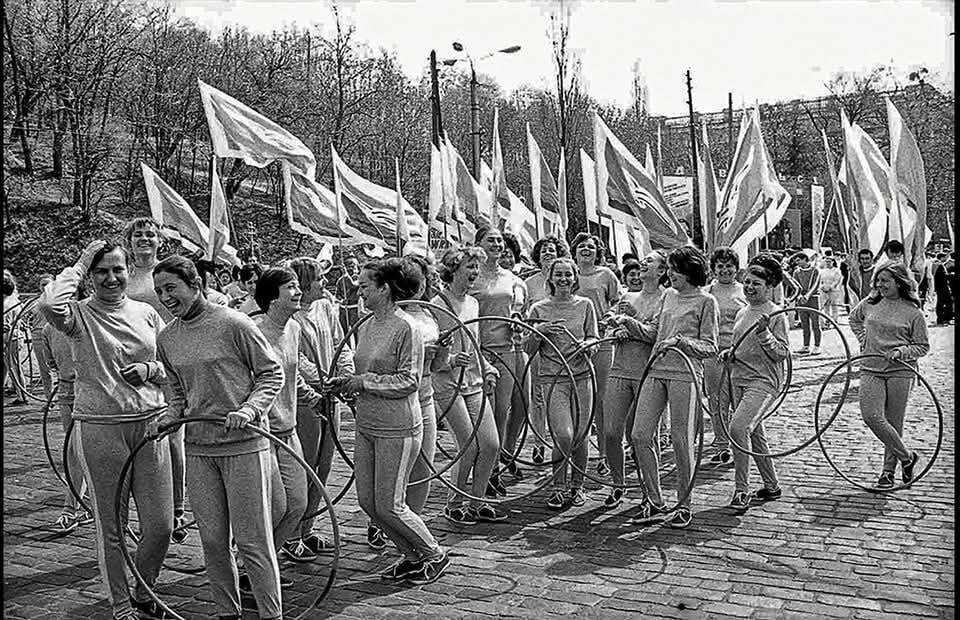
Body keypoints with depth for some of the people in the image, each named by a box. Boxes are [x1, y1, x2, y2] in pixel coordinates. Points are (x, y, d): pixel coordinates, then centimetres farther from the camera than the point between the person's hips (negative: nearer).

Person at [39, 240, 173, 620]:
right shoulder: (80, 315, -4)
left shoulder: (147, 313, 8)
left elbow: (171, 370, 14)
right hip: (99, 430, -3)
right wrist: (79, 267, -13)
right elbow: (48, 304, -28)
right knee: (110, 528, 8)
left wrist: (149, 369, -8)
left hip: (150, 424, 3)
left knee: (161, 525, 6)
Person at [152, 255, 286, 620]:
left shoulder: (234, 324, -10)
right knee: (212, 540, 12)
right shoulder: (167, 338, 8)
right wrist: (172, 415, 3)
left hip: (244, 444, -5)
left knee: (252, 540, 0)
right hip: (197, 448, 6)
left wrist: (249, 409, -18)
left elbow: (272, 373, -5)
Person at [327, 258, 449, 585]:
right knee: (367, 501, 11)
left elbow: (408, 381, -16)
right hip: (366, 425, 8)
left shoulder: (405, 328, -14)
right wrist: (346, 383, 0)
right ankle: (413, 556, 29)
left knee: (388, 506, -2)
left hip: (398, 429, -8)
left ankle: (435, 555, 22)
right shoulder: (365, 327, 9)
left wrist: (363, 381, -17)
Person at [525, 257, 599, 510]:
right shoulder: (539, 308, 5)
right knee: (564, 435, -13)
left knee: (581, 435, 5)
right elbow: (528, 349, 5)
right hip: (552, 377, -2)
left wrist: (587, 344, -17)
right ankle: (559, 488, 7)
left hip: (582, 376, 2)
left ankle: (577, 486, 25)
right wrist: (540, 331, -14)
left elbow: (594, 338, 6)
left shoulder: (585, 305, 8)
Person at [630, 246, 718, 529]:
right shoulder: (668, 295, 17)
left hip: (685, 375, -6)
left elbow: (710, 347, -4)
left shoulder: (706, 301, -1)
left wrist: (680, 340, -17)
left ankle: (684, 505, 16)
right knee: (640, 436, 1)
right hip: (656, 371, 6)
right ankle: (654, 502, 14)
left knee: (681, 440, 0)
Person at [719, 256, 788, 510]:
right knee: (755, 435, 14)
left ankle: (741, 490, -13)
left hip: (763, 381, -8)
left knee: (738, 427, -23)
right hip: (738, 379, 8)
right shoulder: (742, 313, 14)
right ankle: (772, 486, 30)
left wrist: (764, 334, -24)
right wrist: (728, 353, 5)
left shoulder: (776, 315, -7)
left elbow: (783, 353, -11)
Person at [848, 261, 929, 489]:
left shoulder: (913, 312, -3)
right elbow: (854, 319, 27)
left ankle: (889, 470, 20)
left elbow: (923, 347, 2)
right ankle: (906, 456, 7)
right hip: (871, 369, 3)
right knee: (871, 416, -13)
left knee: (894, 422, 4)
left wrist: (901, 352, -15)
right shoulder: (870, 304, 5)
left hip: (900, 371, -2)